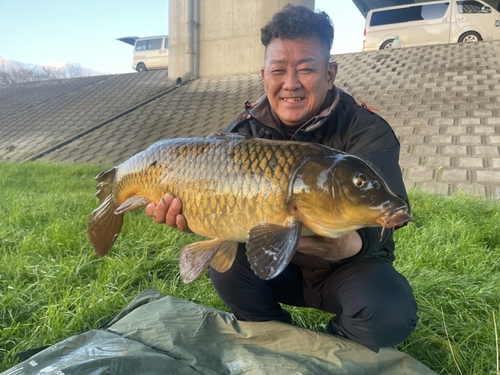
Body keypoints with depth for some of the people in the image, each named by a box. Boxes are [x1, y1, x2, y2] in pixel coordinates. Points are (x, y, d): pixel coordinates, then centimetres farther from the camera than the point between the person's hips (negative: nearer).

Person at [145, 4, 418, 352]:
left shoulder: (367, 131, -19)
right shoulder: (243, 132, -8)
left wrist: (348, 245, -55)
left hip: (349, 268, -2)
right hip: (275, 263, 3)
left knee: (391, 316, -30)